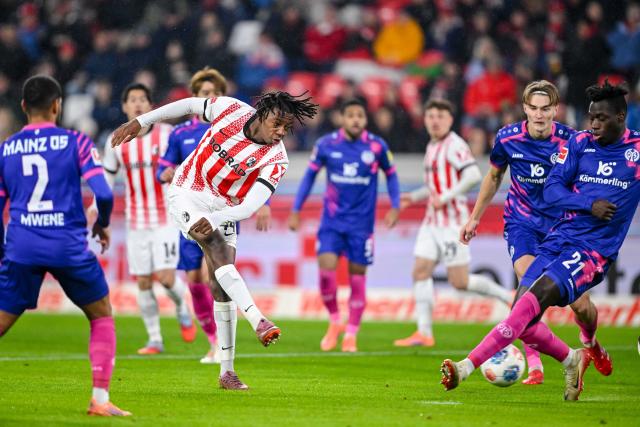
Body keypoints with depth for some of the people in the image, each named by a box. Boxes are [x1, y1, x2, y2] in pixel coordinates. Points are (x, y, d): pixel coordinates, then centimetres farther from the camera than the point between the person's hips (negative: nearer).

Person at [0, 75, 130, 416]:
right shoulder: (75, 142, 2)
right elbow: (103, 194, -7)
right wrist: (102, 224, 13)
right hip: (68, 246, -2)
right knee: (102, 317, 18)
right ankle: (100, 400, 10)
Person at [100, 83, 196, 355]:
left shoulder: (167, 134, -6)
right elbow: (107, 177, 13)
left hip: (167, 218, -3)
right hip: (136, 221, 3)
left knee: (165, 277, -14)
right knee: (143, 282, 1)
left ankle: (182, 310, 18)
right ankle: (154, 340, 12)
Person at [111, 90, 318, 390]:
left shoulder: (276, 160, -16)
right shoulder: (232, 110, -15)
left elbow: (249, 207, -24)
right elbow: (190, 105, 3)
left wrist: (214, 219, -41)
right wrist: (140, 122, 5)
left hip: (222, 210, 2)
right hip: (187, 195, -2)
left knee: (221, 288, -3)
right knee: (219, 250, -28)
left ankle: (226, 371, 3)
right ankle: (259, 321, -45)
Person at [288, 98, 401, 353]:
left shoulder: (377, 147, -6)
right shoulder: (326, 145, -4)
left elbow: (391, 175, 10)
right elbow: (310, 175, 8)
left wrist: (394, 208, 0)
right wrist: (296, 210, 8)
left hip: (361, 223, 0)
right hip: (332, 219, 0)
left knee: (357, 276, 2)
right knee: (326, 270, -14)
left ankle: (351, 334, 17)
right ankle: (334, 322, 11)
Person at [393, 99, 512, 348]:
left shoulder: (454, 145, -12)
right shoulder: (432, 147, 16)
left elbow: (473, 176, -24)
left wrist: (445, 198, -25)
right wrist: (413, 197, 17)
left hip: (452, 222, -9)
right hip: (432, 222, 9)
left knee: (459, 282, -7)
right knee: (421, 271, -3)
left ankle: (510, 298, 11)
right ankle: (424, 334, -3)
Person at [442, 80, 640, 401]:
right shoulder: (579, 143, 6)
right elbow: (551, 189, 1)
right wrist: (589, 204, -14)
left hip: (594, 251, -5)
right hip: (560, 238, 5)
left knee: (534, 299, -24)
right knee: (522, 320, -6)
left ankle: (466, 367, -29)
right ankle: (571, 360, 21)